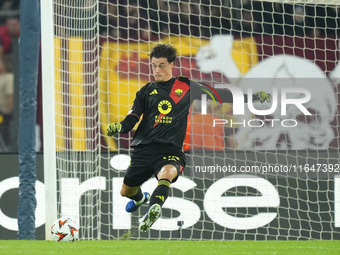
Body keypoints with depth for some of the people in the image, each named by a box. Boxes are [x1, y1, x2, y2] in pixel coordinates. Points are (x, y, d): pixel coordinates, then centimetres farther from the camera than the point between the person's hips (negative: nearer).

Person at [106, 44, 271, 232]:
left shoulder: (186, 87, 11)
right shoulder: (146, 91, 14)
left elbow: (217, 95, 17)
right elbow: (132, 118, 7)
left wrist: (253, 97, 15)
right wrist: (119, 127, -16)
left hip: (171, 150, -3)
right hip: (143, 149, 3)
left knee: (166, 174, -37)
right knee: (126, 192, 13)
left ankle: (153, 209, -62)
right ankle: (141, 198, 50)